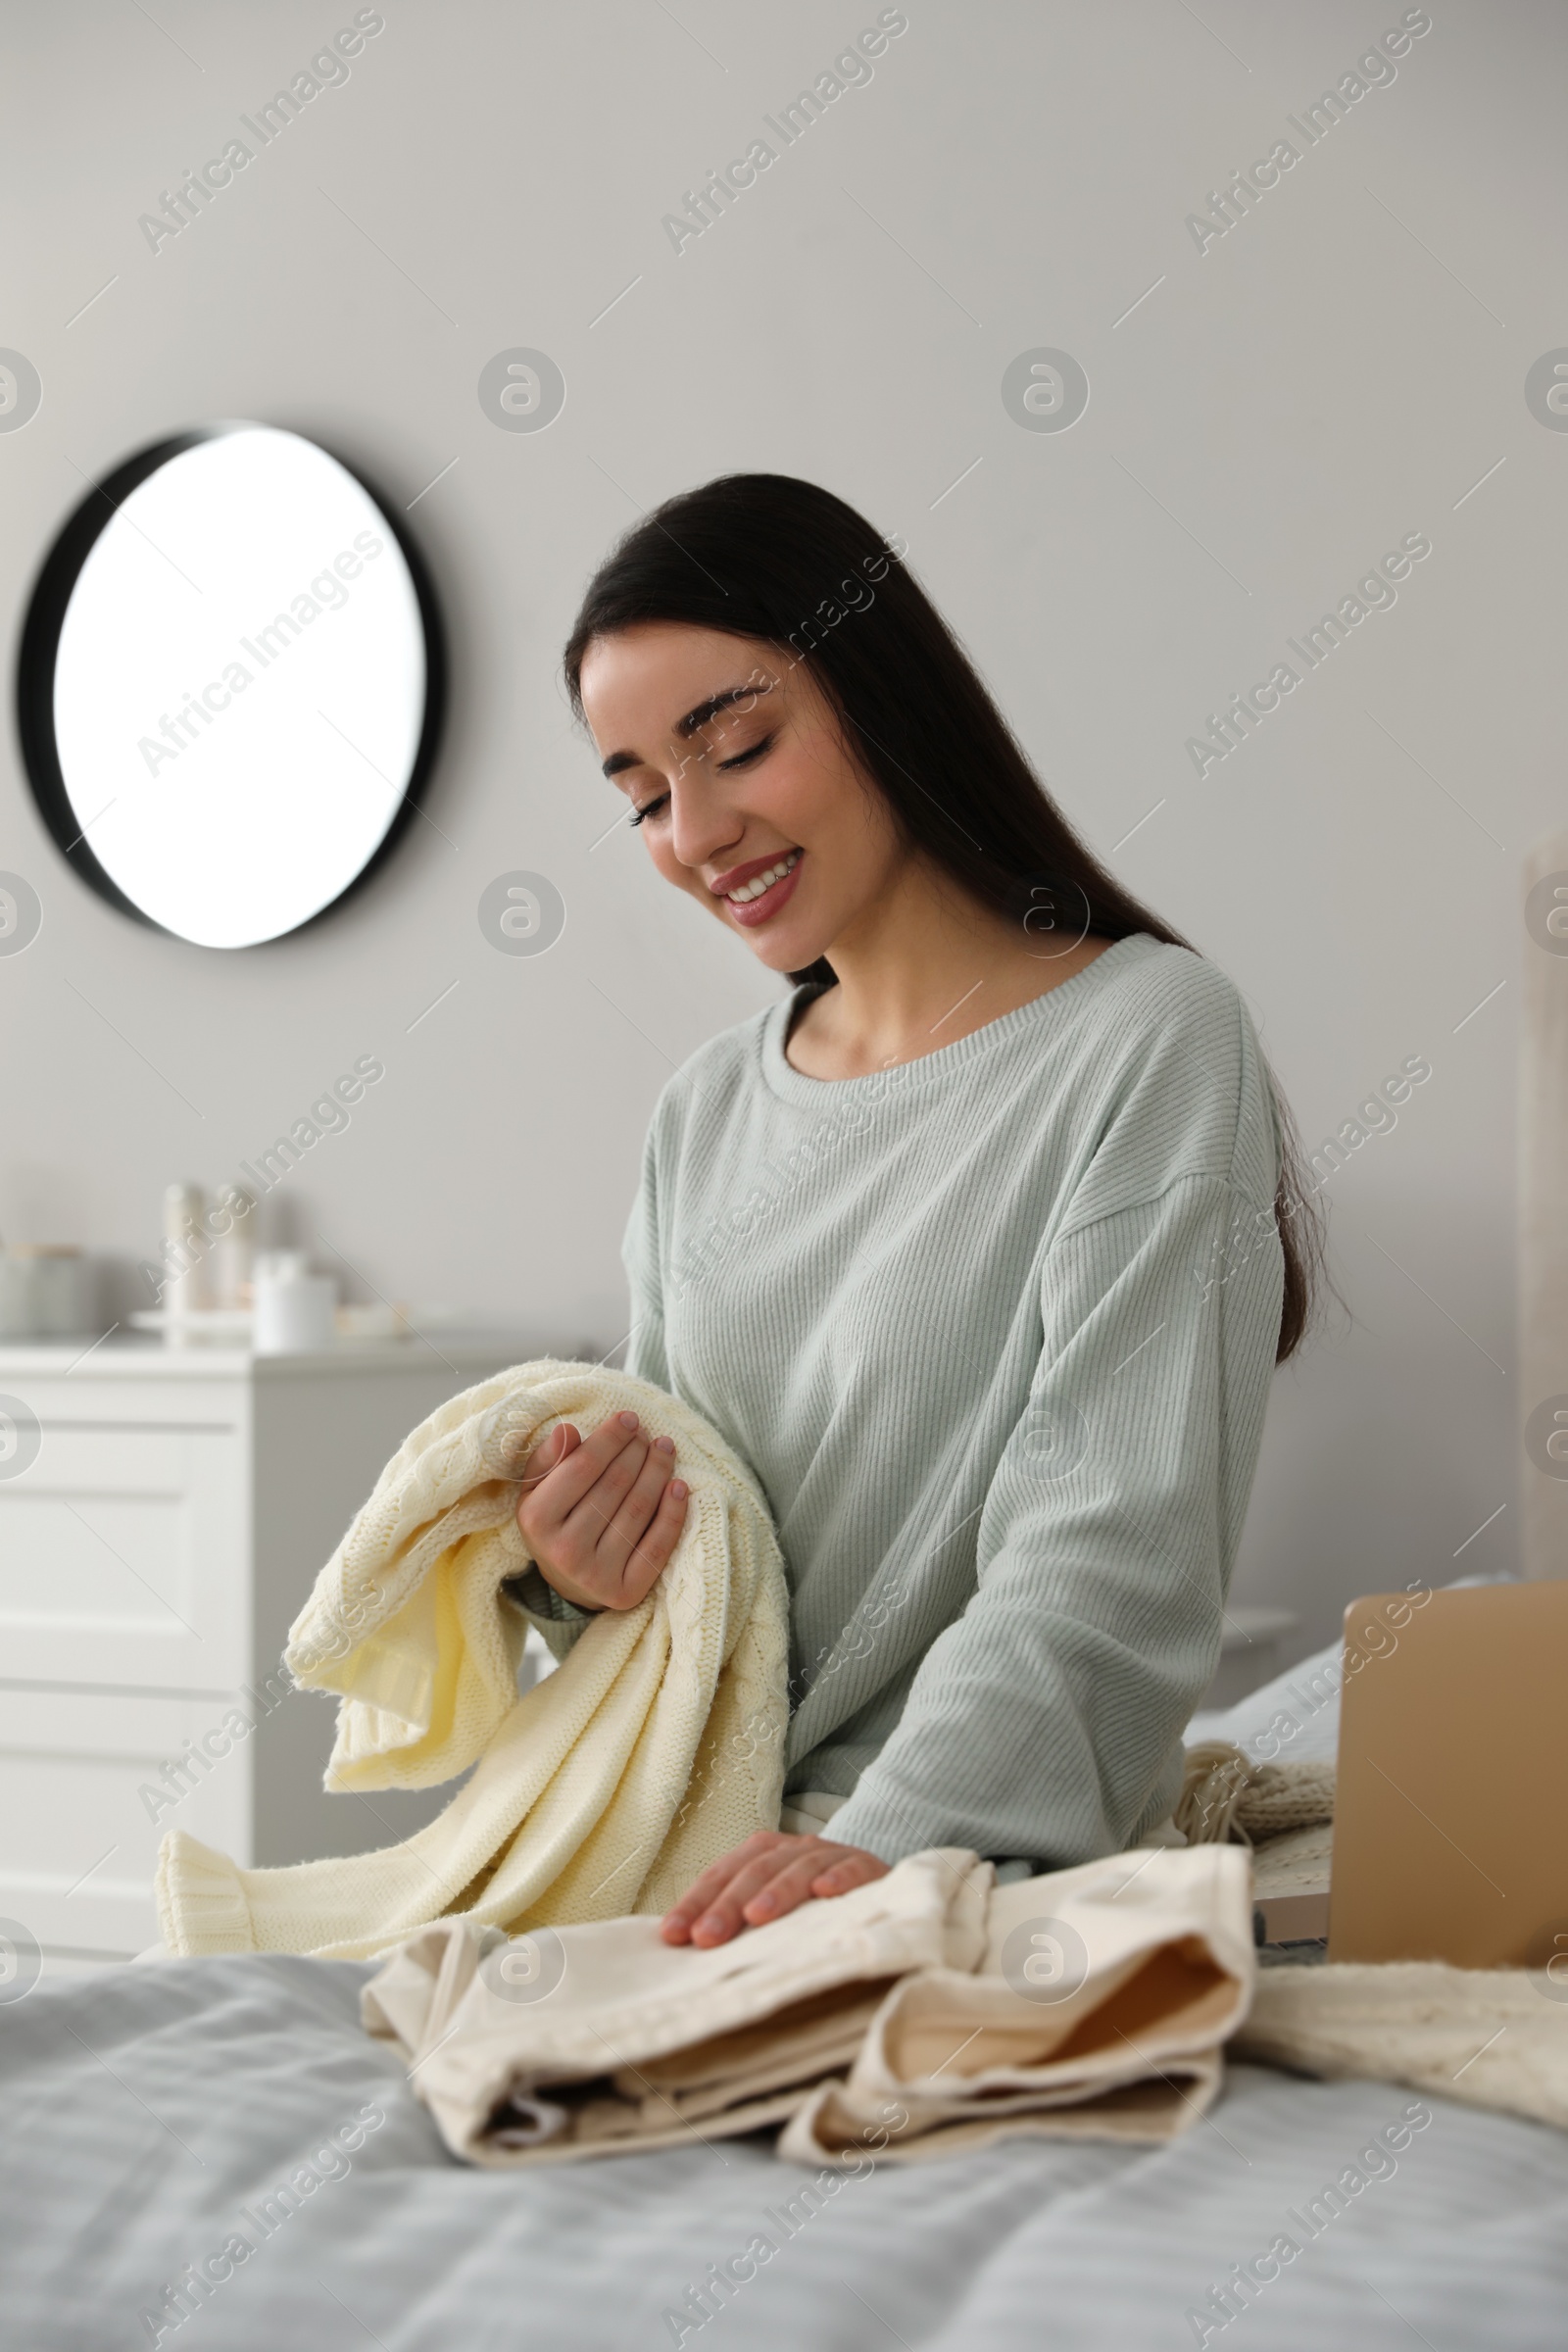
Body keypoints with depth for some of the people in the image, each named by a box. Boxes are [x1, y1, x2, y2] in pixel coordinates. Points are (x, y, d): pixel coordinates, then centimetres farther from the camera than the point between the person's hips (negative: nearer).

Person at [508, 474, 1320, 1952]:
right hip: (701, 1861, 7)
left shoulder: (1146, 1037, -5)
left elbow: (1115, 1559, -15)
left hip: (992, 1870, -6)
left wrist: (895, 1835, -28)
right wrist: (581, 1576, -1)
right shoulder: (706, 1111, 15)